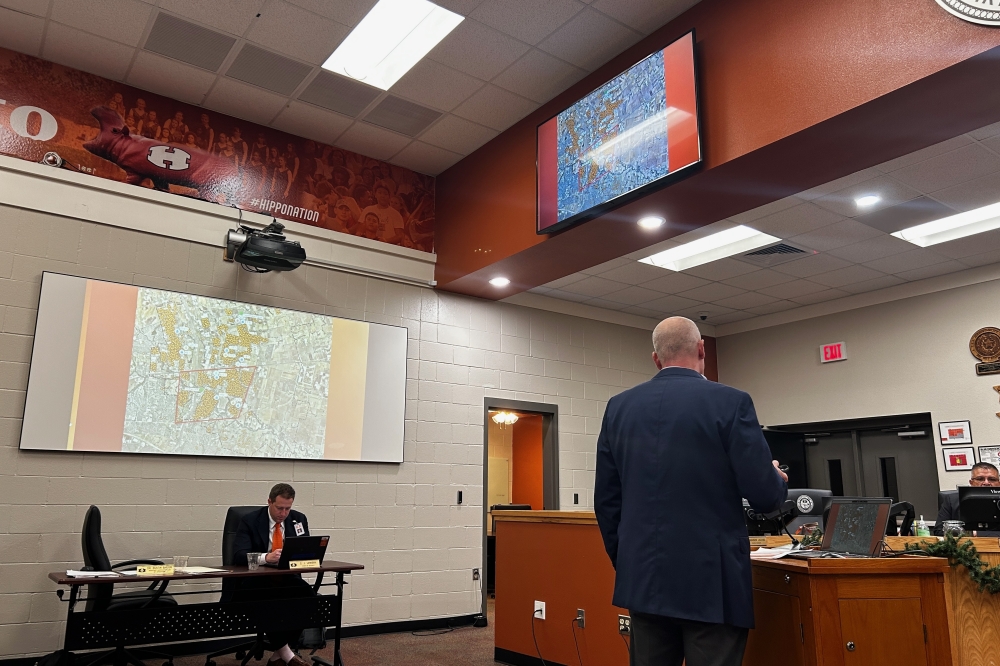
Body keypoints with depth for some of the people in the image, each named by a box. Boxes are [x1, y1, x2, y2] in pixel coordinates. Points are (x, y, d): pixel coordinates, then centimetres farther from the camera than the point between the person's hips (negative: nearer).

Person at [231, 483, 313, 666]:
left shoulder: (298, 519, 5)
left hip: (286, 578, 3)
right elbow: (238, 556, -18)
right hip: (256, 580, -3)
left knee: (308, 596, -27)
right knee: (269, 601, -36)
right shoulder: (250, 521, -6)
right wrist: (266, 557, -37)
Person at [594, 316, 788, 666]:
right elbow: (765, 496, -10)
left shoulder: (619, 407, 3)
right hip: (711, 579, -4)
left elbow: (606, 499, 6)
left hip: (644, 576, 4)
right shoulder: (730, 403, -10)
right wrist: (778, 478, 13)